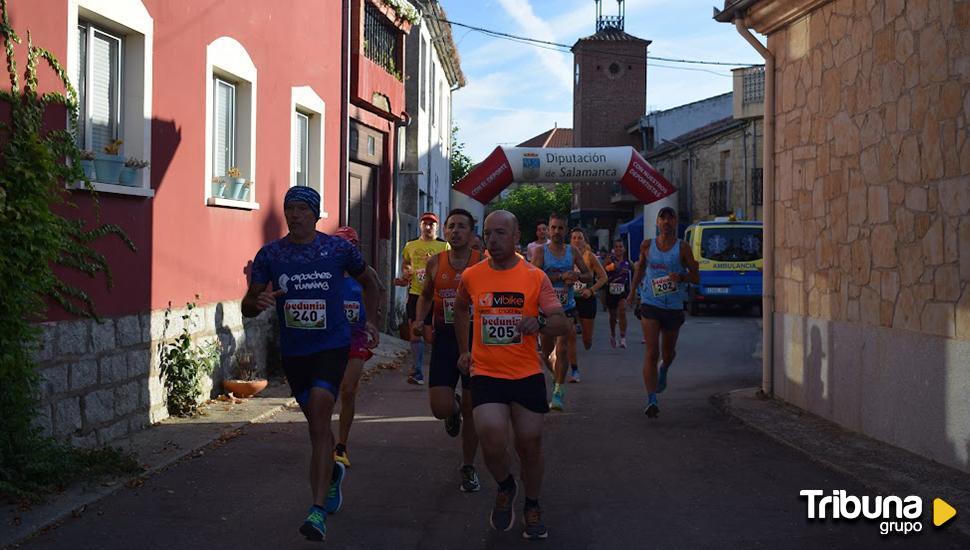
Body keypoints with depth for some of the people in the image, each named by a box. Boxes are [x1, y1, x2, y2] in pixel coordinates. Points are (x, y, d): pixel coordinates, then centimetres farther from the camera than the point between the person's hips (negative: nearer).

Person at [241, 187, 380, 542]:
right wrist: (258, 302, -24)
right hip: (293, 351, 3)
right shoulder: (269, 254, -1)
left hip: (332, 346, -3)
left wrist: (371, 323, 10)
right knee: (317, 422, 16)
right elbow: (248, 306, -1)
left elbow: (368, 281, 15)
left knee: (319, 417, -20)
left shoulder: (339, 249, -4)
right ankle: (333, 473, 47)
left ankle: (319, 511, -21)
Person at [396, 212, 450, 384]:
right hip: (415, 293, 4)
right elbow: (404, 263, 26)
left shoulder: (444, 246, -1)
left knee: (430, 336, -3)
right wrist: (406, 273, 6)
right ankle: (417, 371, 11)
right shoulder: (411, 246, 10)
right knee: (415, 332, 3)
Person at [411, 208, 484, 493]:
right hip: (445, 338, 2)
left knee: (470, 410, 7)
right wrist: (419, 320, 1)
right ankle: (454, 410, 31)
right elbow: (426, 295, 19)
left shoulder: (483, 263, -4)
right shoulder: (435, 263, 3)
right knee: (440, 409, -9)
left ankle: (468, 467, 26)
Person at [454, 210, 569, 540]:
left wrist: (540, 322, -27)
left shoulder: (535, 277, -4)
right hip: (486, 374, 0)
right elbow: (461, 308, 23)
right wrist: (463, 350, 19)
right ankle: (505, 488, 15)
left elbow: (562, 324, -7)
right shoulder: (471, 276, 1)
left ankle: (532, 506, 34)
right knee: (492, 440, -18)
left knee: (530, 444, 8)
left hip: (526, 375, 0)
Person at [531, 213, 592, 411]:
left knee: (562, 349, -13)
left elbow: (589, 275, 7)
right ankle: (558, 375, 44)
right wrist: (562, 276, -24)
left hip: (567, 307, 0)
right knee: (547, 353, 12)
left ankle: (559, 391, -4)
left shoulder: (573, 251, 4)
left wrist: (577, 276, -15)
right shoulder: (541, 251, -4)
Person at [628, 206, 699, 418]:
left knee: (668, 352, 16)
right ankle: (651, 401, -14)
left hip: (674, 307, 0)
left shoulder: (682, 248, -2)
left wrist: (681, 277, -23)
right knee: (651, 353, -11)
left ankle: (663, 372, 53)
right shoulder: (647, 245, 3)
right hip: (650, 305, 0)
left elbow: (696, 277, -2)